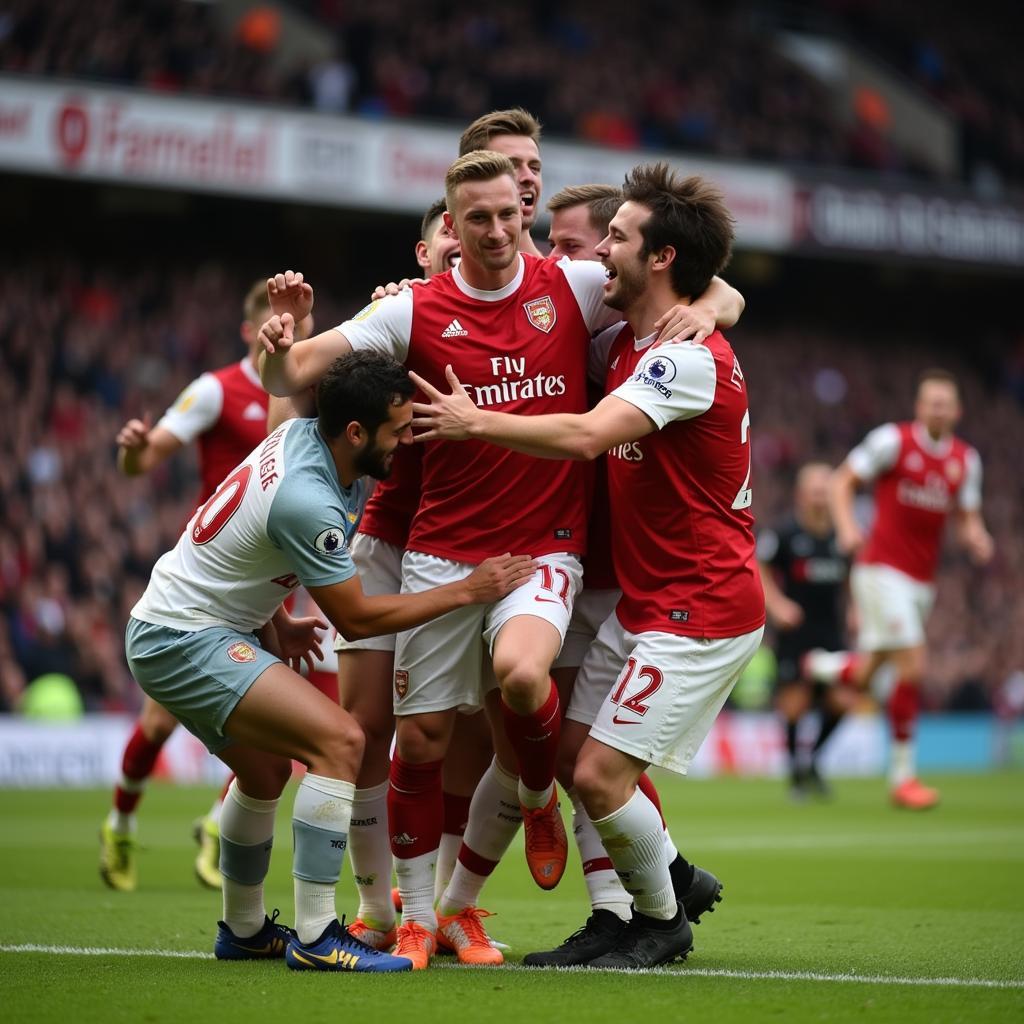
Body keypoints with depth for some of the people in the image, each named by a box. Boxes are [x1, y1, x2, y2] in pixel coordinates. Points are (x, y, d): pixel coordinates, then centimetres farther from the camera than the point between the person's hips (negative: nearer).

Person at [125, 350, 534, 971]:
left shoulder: (302, 433, 1)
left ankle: (243, 931, 41)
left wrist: (275, 625, 22)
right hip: (184, 643, -11)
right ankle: (315, 938, -18)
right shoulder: (307, 500, -26)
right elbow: (357, 618, -15)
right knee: (340, 742, -20)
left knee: (266, 769, 26)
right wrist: (466, 591, -10)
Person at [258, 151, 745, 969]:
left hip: (546, 547, -1)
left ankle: (539, 798, 2)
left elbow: (713, 291, 9)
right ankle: (418, 916, 20)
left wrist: (701, 305, -14)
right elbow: (290, 377, -1)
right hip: (443, 553, 1)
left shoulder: (574, 287, 0)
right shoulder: (414, 311, 0)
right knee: (421, 742, 2)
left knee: (521, 671, -31)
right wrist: (284, 336, -22)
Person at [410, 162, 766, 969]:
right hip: (640, 600, 9)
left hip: (700, 610, -9)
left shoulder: (691, 357, -21)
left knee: (601, 775, -10)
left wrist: (476, 421, -20)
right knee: (575, 757, 7)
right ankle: (673, 880, 24)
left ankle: (663, 920, 12)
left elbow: (586, 434, -32)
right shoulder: (622, 343, 9)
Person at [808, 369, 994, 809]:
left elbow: (966, 517, 15)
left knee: (863, 676, 7)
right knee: (912, 667, -14)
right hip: (883, 570, -6)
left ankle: (816, 666, 43)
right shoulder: (893, 440, -7)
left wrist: (975, 537, -8)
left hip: (922, 581, 6)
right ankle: (902, 776, -2)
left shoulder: (966, 460, 8)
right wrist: (846, 526, -17)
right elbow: (843, 480, 0)